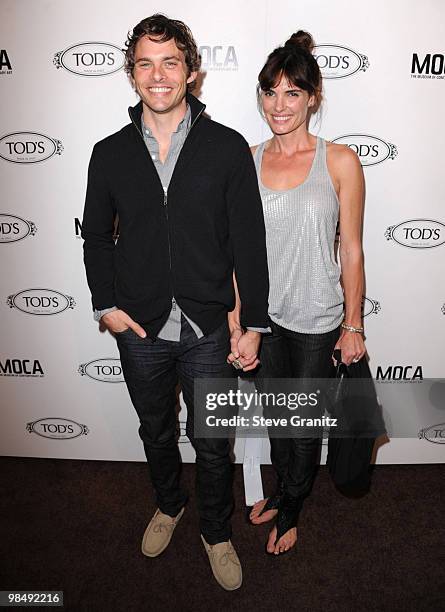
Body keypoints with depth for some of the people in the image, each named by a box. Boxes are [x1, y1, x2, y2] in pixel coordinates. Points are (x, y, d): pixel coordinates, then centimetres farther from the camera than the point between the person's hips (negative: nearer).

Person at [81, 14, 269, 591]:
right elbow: (96, 235, 10)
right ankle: (168, 505, 51)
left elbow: (249, 241, -6)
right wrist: (107, 305, 0)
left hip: (208, 328, -2)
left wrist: (252, 322, -7)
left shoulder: (227, 148, -6)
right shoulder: (110, 154, 1)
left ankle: (216, 532, 40)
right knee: (156, 432, 22)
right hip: (140, 328, 3)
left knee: (212, 442, 13)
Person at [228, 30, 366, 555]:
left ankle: (291, 508, 43)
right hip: (264, 315, 3)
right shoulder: (246, 161, -1)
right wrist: (235, 323, 0)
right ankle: (283, 489, 50)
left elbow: (351, 251, -5)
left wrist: (353, 326, -3)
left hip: (316, 321, -2)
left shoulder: (340, 162, -9)